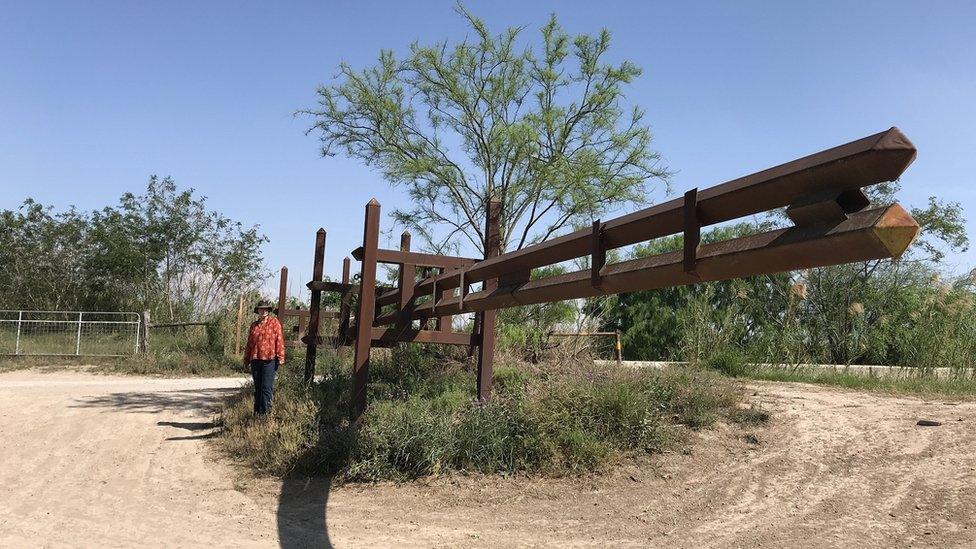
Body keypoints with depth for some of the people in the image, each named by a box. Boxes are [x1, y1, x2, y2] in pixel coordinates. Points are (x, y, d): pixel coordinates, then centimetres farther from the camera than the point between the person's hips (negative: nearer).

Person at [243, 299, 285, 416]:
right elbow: (249, 343, 20)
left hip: (269, 360, -5)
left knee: (267, 387, -7)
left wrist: (280, 357, -10)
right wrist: (246, 359, 18)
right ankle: (257, 411, 18)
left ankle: (264, 412, -4)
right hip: (255, 360, 5)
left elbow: (279, 340, -4)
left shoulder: (274, 322, 2)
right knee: (257, 387, 11)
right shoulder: (254, 325, 16)